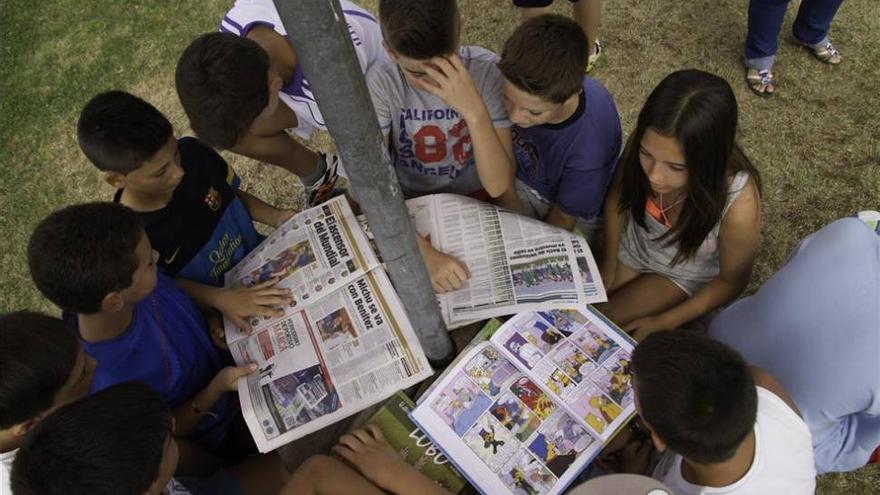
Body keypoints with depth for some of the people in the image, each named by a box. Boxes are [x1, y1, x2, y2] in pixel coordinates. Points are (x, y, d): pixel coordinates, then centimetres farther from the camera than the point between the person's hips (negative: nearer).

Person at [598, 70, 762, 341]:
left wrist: (663, 324, -16)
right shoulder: (644, 145, -33)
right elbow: (617, 199, -8)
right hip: (633, 243, 3)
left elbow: (731, 281, -19)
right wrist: (609, 266, -6)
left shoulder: (738, 206, -41)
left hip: (684, 273, -3)